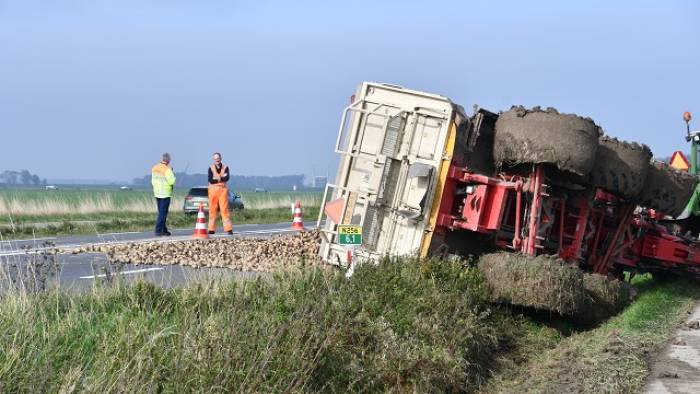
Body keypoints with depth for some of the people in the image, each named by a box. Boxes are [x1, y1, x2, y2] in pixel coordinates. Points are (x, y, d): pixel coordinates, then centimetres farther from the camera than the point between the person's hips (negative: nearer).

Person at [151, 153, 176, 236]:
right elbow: (172, 181, -19)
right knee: (163, 213, -4)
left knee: (161, 212, 15)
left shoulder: (154, 168, 6)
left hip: (156, 193, 7)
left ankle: (164, 230, 20)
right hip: (165, 194, -7)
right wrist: (172, 174, -2)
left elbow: (153, 181, 11)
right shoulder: (167, 169, -17)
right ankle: (158, 230, -7)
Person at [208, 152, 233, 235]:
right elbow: (210, 180, -8)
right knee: (212, 210, 1)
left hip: (223, 190, 0)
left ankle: (229, 229, -6)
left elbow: (227, 178, -7)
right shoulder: (211, 168, 6)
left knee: (224, 209, -6)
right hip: (213, 190, 0)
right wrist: (222, 178, -10)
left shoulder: (225, 167, 8)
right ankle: (211, 229, 6)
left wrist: (217, 179, -12)